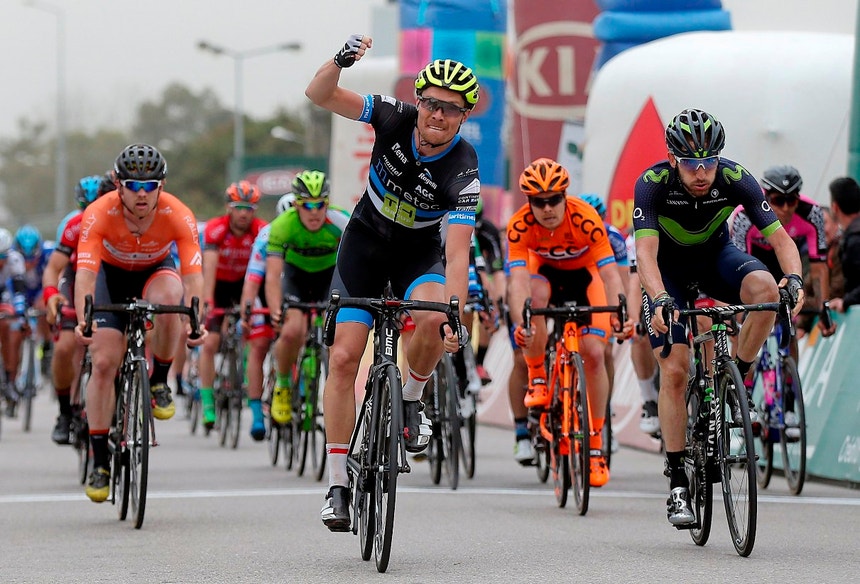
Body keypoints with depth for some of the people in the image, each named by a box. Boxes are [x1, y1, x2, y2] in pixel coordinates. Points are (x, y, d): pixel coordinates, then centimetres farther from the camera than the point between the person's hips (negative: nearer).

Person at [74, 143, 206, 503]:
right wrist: (83, 321, -56)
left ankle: (159, 381, -10)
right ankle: (100, 463, -3)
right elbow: (85, 272, -40)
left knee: (169, 299, -36)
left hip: (156, 271, 0)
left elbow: (193, 274, -36)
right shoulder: (99, 214, -32)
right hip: (112, 274, 0)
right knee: (104, 362, -13)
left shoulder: (178, 216, -31)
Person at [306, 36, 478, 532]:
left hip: (420, 251, -1)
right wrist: (340, 61, -45)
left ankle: (412, 399, -3)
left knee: (433, 319, -35)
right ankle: (338, 483, -2)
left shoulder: (463, 171, -28)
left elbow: (457, 252, -33)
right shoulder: (395, 118, -21)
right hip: (366, 241, 2)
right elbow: (319, 95, -24)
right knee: (344, 356, -9)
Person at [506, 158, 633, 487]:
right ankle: (537, 380, -14)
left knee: (594, 354, -14)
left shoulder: (586, 219, -35)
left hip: (584, 273, 0)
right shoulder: (520, 225, -32)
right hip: (545, 270, 0)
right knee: (535, 296, -36)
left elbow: (610, 273, -40)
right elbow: (518, 278, -40)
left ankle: (596, 447, -3)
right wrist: (519, 323, -58)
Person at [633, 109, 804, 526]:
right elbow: (645, 251, -40)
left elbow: (779, 237, -27)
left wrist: (794, 278, -47)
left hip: (716, 257, 2)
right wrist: (660, 300, -57)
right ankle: (678, 484, -5)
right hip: (669, 269, -2)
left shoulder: (735, 179, -26)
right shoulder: (653, 183, -30)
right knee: (674, 371, -14)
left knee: (766, 289, -32)